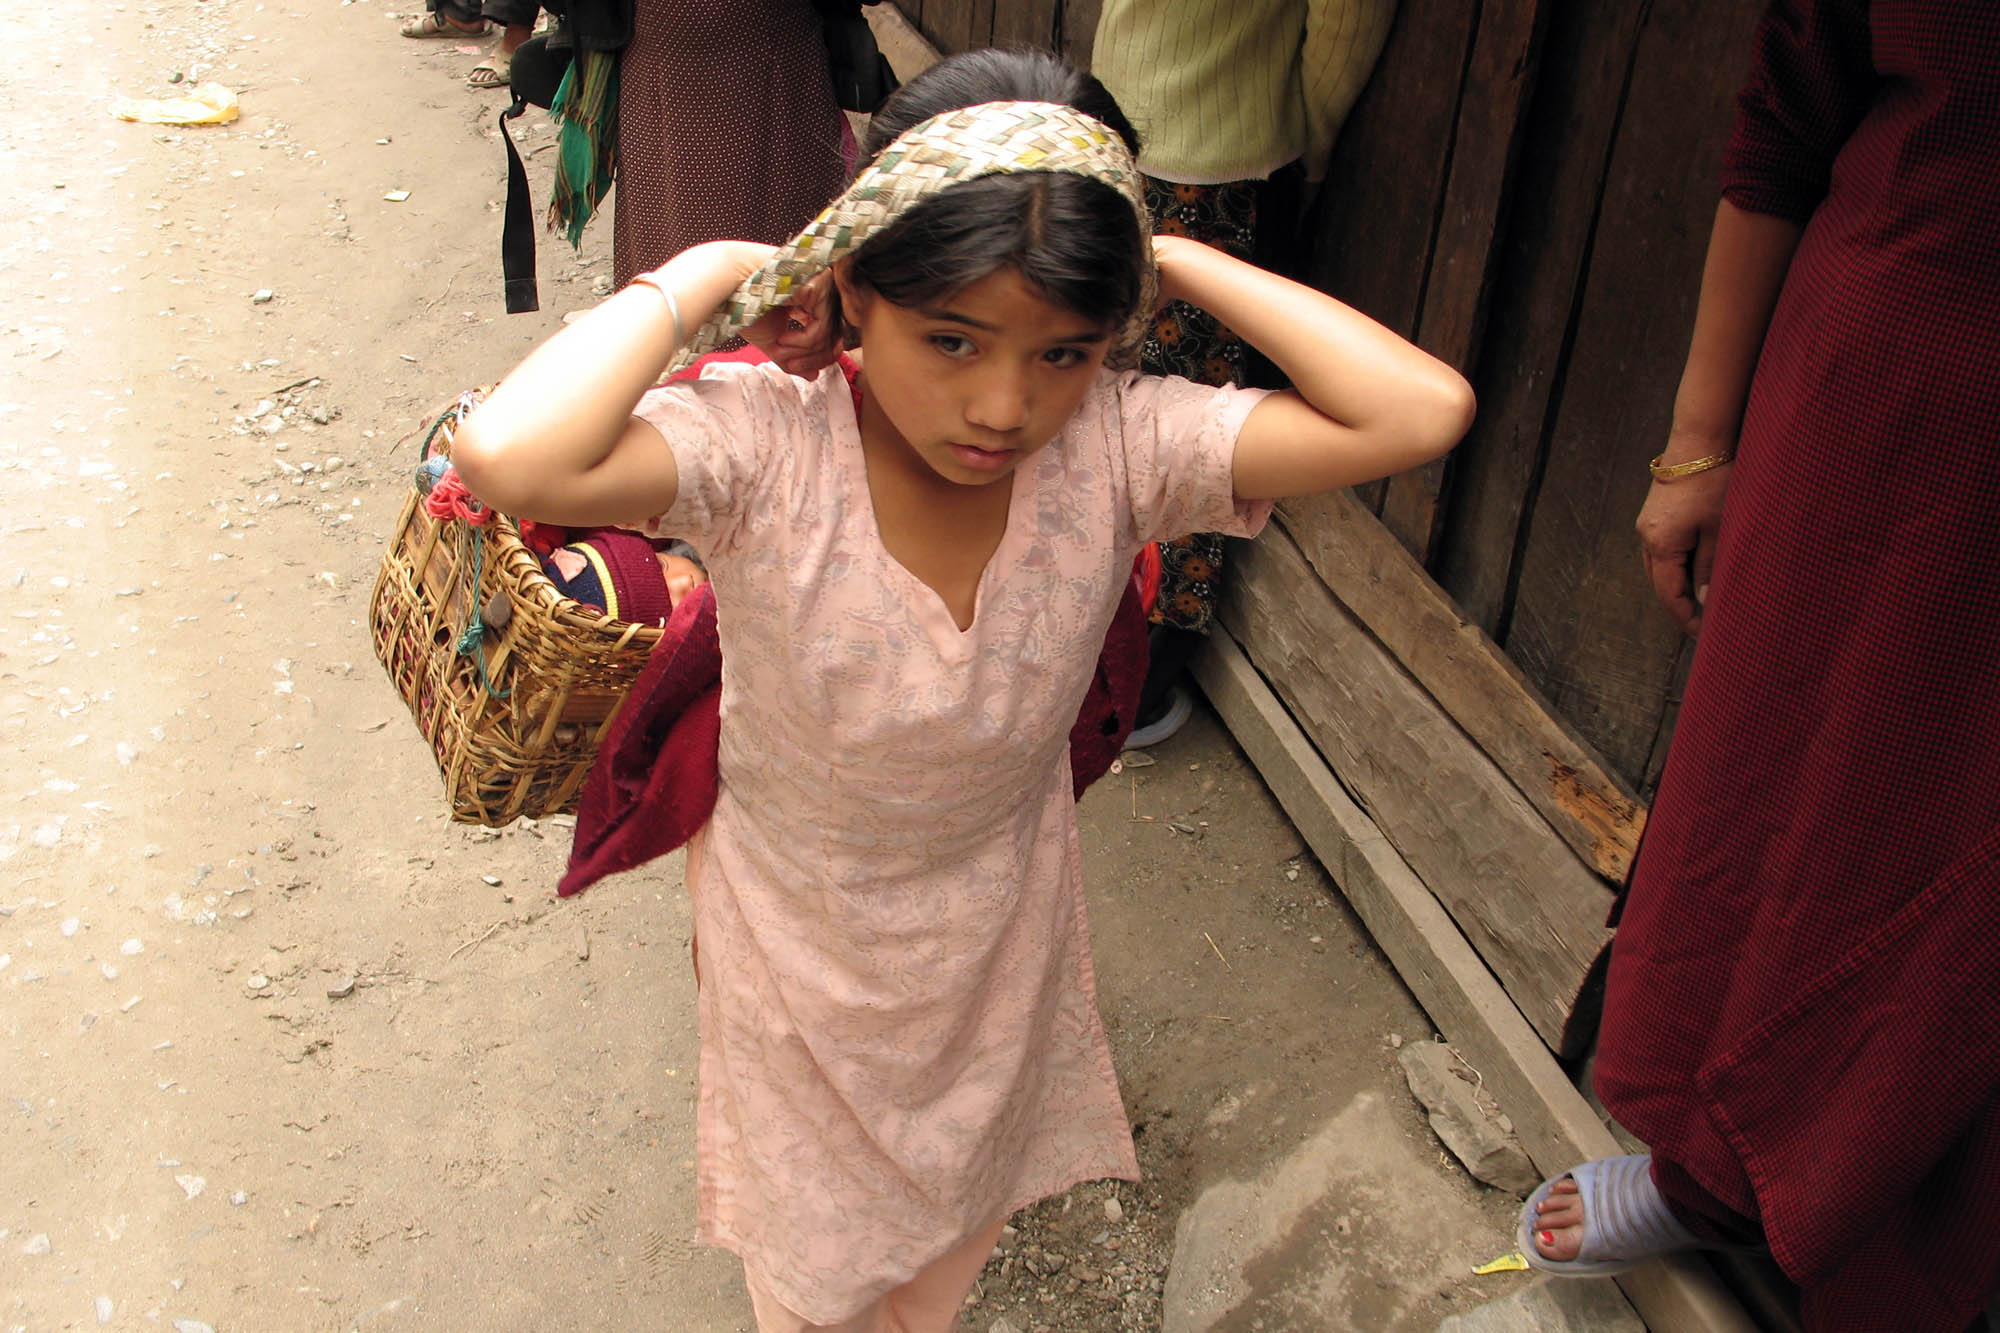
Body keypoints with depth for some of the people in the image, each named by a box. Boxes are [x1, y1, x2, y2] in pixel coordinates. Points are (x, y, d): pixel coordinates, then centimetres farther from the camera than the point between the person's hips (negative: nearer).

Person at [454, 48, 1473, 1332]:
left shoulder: (1118, 445, -25)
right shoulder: (766, 446, -32)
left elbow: (1424, 409, -32)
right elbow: (509, 456, -50)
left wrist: (1176, 260, -27)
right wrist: (706, 273, -36)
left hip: (1000, 935, 3)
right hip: (797, 930, -2)